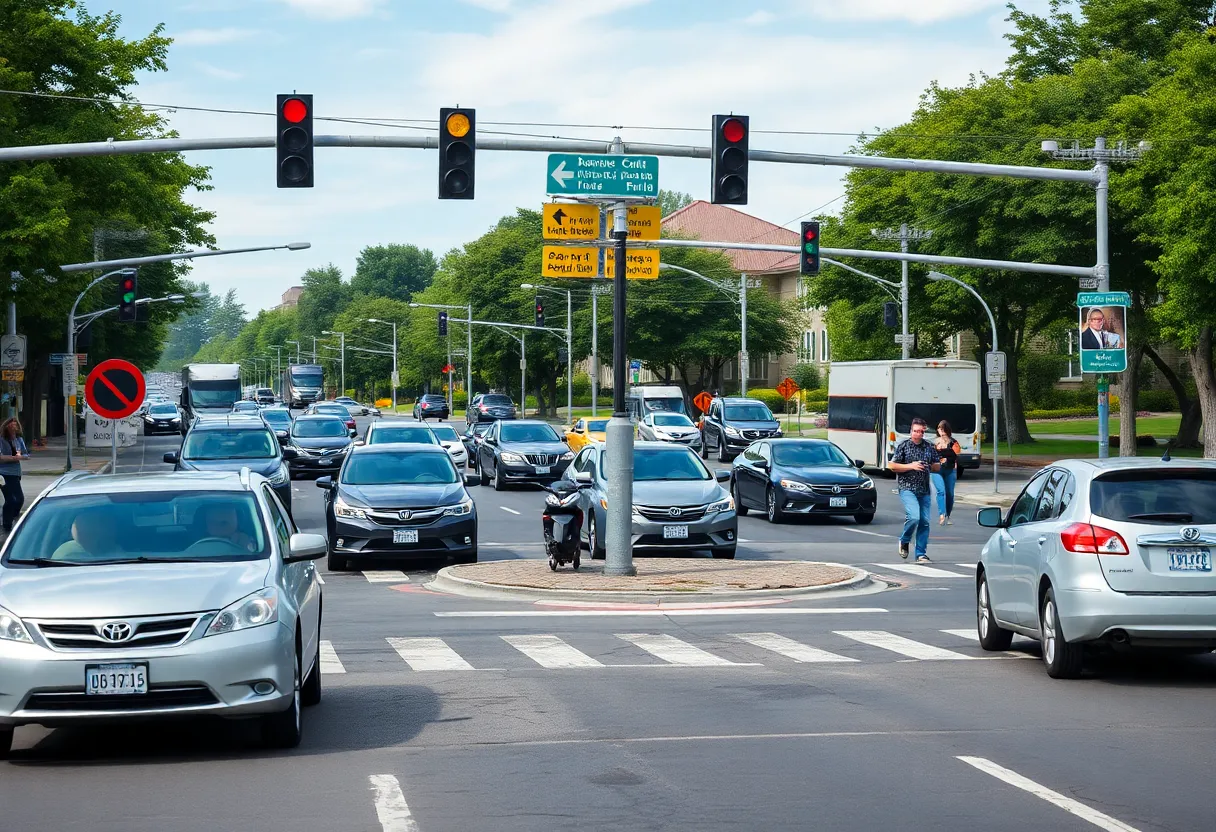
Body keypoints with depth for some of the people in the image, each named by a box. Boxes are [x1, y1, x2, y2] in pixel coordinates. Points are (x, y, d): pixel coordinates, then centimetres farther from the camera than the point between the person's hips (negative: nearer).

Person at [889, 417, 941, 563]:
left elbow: (937, 466, 18)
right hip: (907, 488, -5)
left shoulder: (929, 447, 11)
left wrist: (930, 466, -3)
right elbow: (892, 466, -3)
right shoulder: (903, 446, 0)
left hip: (924, 490, 5)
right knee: (914, 517, -21)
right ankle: (904, 541, 6)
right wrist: (910, 466, -14)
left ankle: (921, 554, 10)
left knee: (925, 522, 2)